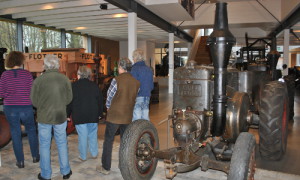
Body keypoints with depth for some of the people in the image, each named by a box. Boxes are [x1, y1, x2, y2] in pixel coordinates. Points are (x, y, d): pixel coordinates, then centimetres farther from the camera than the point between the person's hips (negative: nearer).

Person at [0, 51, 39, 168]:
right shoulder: (27, 74, -8)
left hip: (10, 108, 1)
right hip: (26, 108, -1)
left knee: (15, 134, 11)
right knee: (31, 131, 18)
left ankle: (20, 161, 19)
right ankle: (35, 156, 26)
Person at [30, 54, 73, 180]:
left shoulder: (38, 80, -13)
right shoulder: (65, 79, -9)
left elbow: (34, 101, -4)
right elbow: (68, 99, -1)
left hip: (44, 117, -1)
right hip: (60, 116, 1)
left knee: (44, 145, 13)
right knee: (62, 144, 15)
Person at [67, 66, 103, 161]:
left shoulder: (73, 86, -4)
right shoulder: (95, 86, 4)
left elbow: (69, 102, -2)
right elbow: (100, 101, 8)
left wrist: (67, 114, 8)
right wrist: (100, 113, 17)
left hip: (79, 116, -2)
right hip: (93, 116, 3)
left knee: (82, 136, 4)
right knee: (93, 135, 13)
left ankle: (83, 156, 14)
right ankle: (94, 154, 23)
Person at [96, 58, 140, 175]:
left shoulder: (116, 80, -14)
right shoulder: (136, 82, 0)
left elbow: (109, 96, -6)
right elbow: (134, 98, 6)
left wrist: (108, 107, 12)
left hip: (114, 115, -4)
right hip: (128, 116, 5)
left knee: (108, 140, 8)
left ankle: (105, 167, 15)